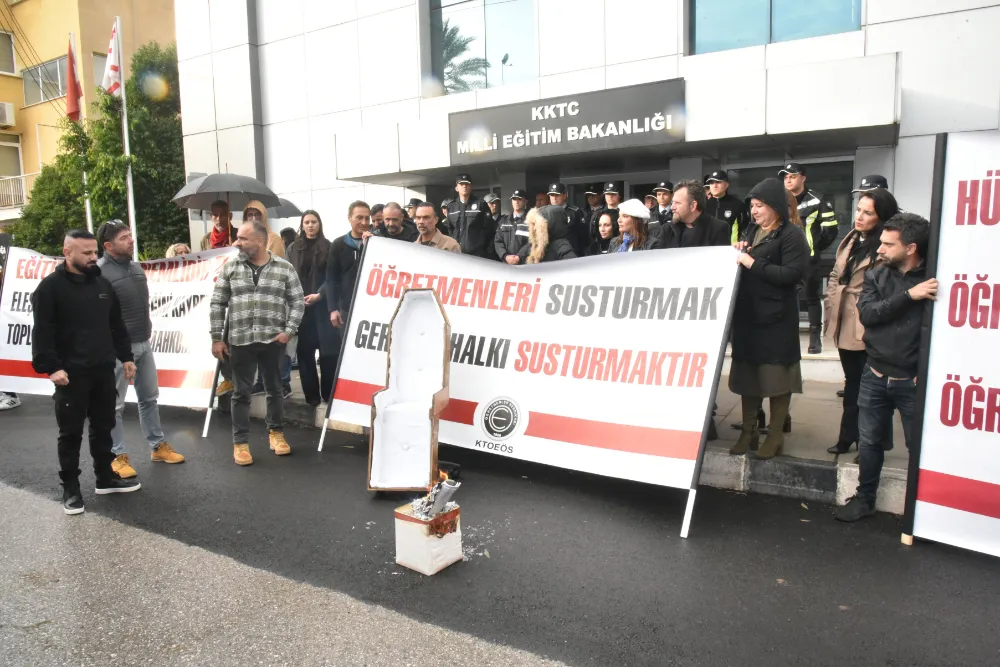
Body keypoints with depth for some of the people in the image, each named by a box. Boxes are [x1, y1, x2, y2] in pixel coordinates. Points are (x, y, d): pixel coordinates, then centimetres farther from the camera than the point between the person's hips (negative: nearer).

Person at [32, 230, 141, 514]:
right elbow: (42, 332, -12)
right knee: (71, 433, 4)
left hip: (104, 371, 6)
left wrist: (125, 357, 13)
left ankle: (106, 478, 27)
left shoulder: (103, 284, 10)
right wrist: (51, 367, -19)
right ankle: (70, 488, 16)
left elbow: (116, 326, 16)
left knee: (103, 428, 15)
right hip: (71, 374, -5)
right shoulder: (50, 286, -8)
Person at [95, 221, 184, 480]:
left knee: (149, 398, 17)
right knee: (115, 406, 5)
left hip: (143, 344, 8)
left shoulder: (136, 267, 10)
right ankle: (117, 456, 16)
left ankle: (158, 446, 29)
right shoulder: (99, 272, -16)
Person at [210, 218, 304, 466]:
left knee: (274, 389, 12)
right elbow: (217, 304, 5)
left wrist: (289, 331, -8)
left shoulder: (284, 268, -1)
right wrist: (216, 338, 1)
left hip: (273, 340, 0)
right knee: (241, 393, 6)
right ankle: (240, 441, 17)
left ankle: (276, 432, 30)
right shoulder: (230, 268, 3)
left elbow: (297, 302, 2)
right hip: (240, 341, 1)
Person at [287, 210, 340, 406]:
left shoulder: (328, 247, 5)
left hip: (322, 305, -2)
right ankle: (311, 394, 8)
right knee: (304, 350, 2)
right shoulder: (293, 248, 12)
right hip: (299, 305, 2)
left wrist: (319, 294, -14)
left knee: (328, 349, -4)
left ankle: (328, 393, 6)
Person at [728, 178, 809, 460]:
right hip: (747, 314, 6)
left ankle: (775, 434, 13)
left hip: (776, 317, -6)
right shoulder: (751, 231, 15)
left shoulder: (792, 235, -7)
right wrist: (738, 253, 1)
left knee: (776, 375, 1)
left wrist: (752, 262, -18)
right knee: (747, 373, 9)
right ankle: (748, 431, 19)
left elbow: (792, 274, -18)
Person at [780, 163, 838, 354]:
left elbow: (831, 228, -5)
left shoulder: (817, 201, -5)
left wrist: (815, 247, -1)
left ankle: (815, 338, 8)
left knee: (811, 297, 2)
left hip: (808, 259, -5)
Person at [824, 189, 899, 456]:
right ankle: (849, 437, 30)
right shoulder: (851, 240, 11)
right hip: (844, 324, 7)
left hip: (868, 329, -7)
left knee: (866, 387, 4)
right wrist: (830, 306, 10)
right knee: (853, 383, 18)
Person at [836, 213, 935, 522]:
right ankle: (864, 498, 29)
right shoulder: (876, 275, 5)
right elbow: (867, 313, -10)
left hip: (913, 381, -3)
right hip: (875, 377, 4)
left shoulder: (932, 280, -8)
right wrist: (908, 295, -19)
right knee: (869, 441, 13)